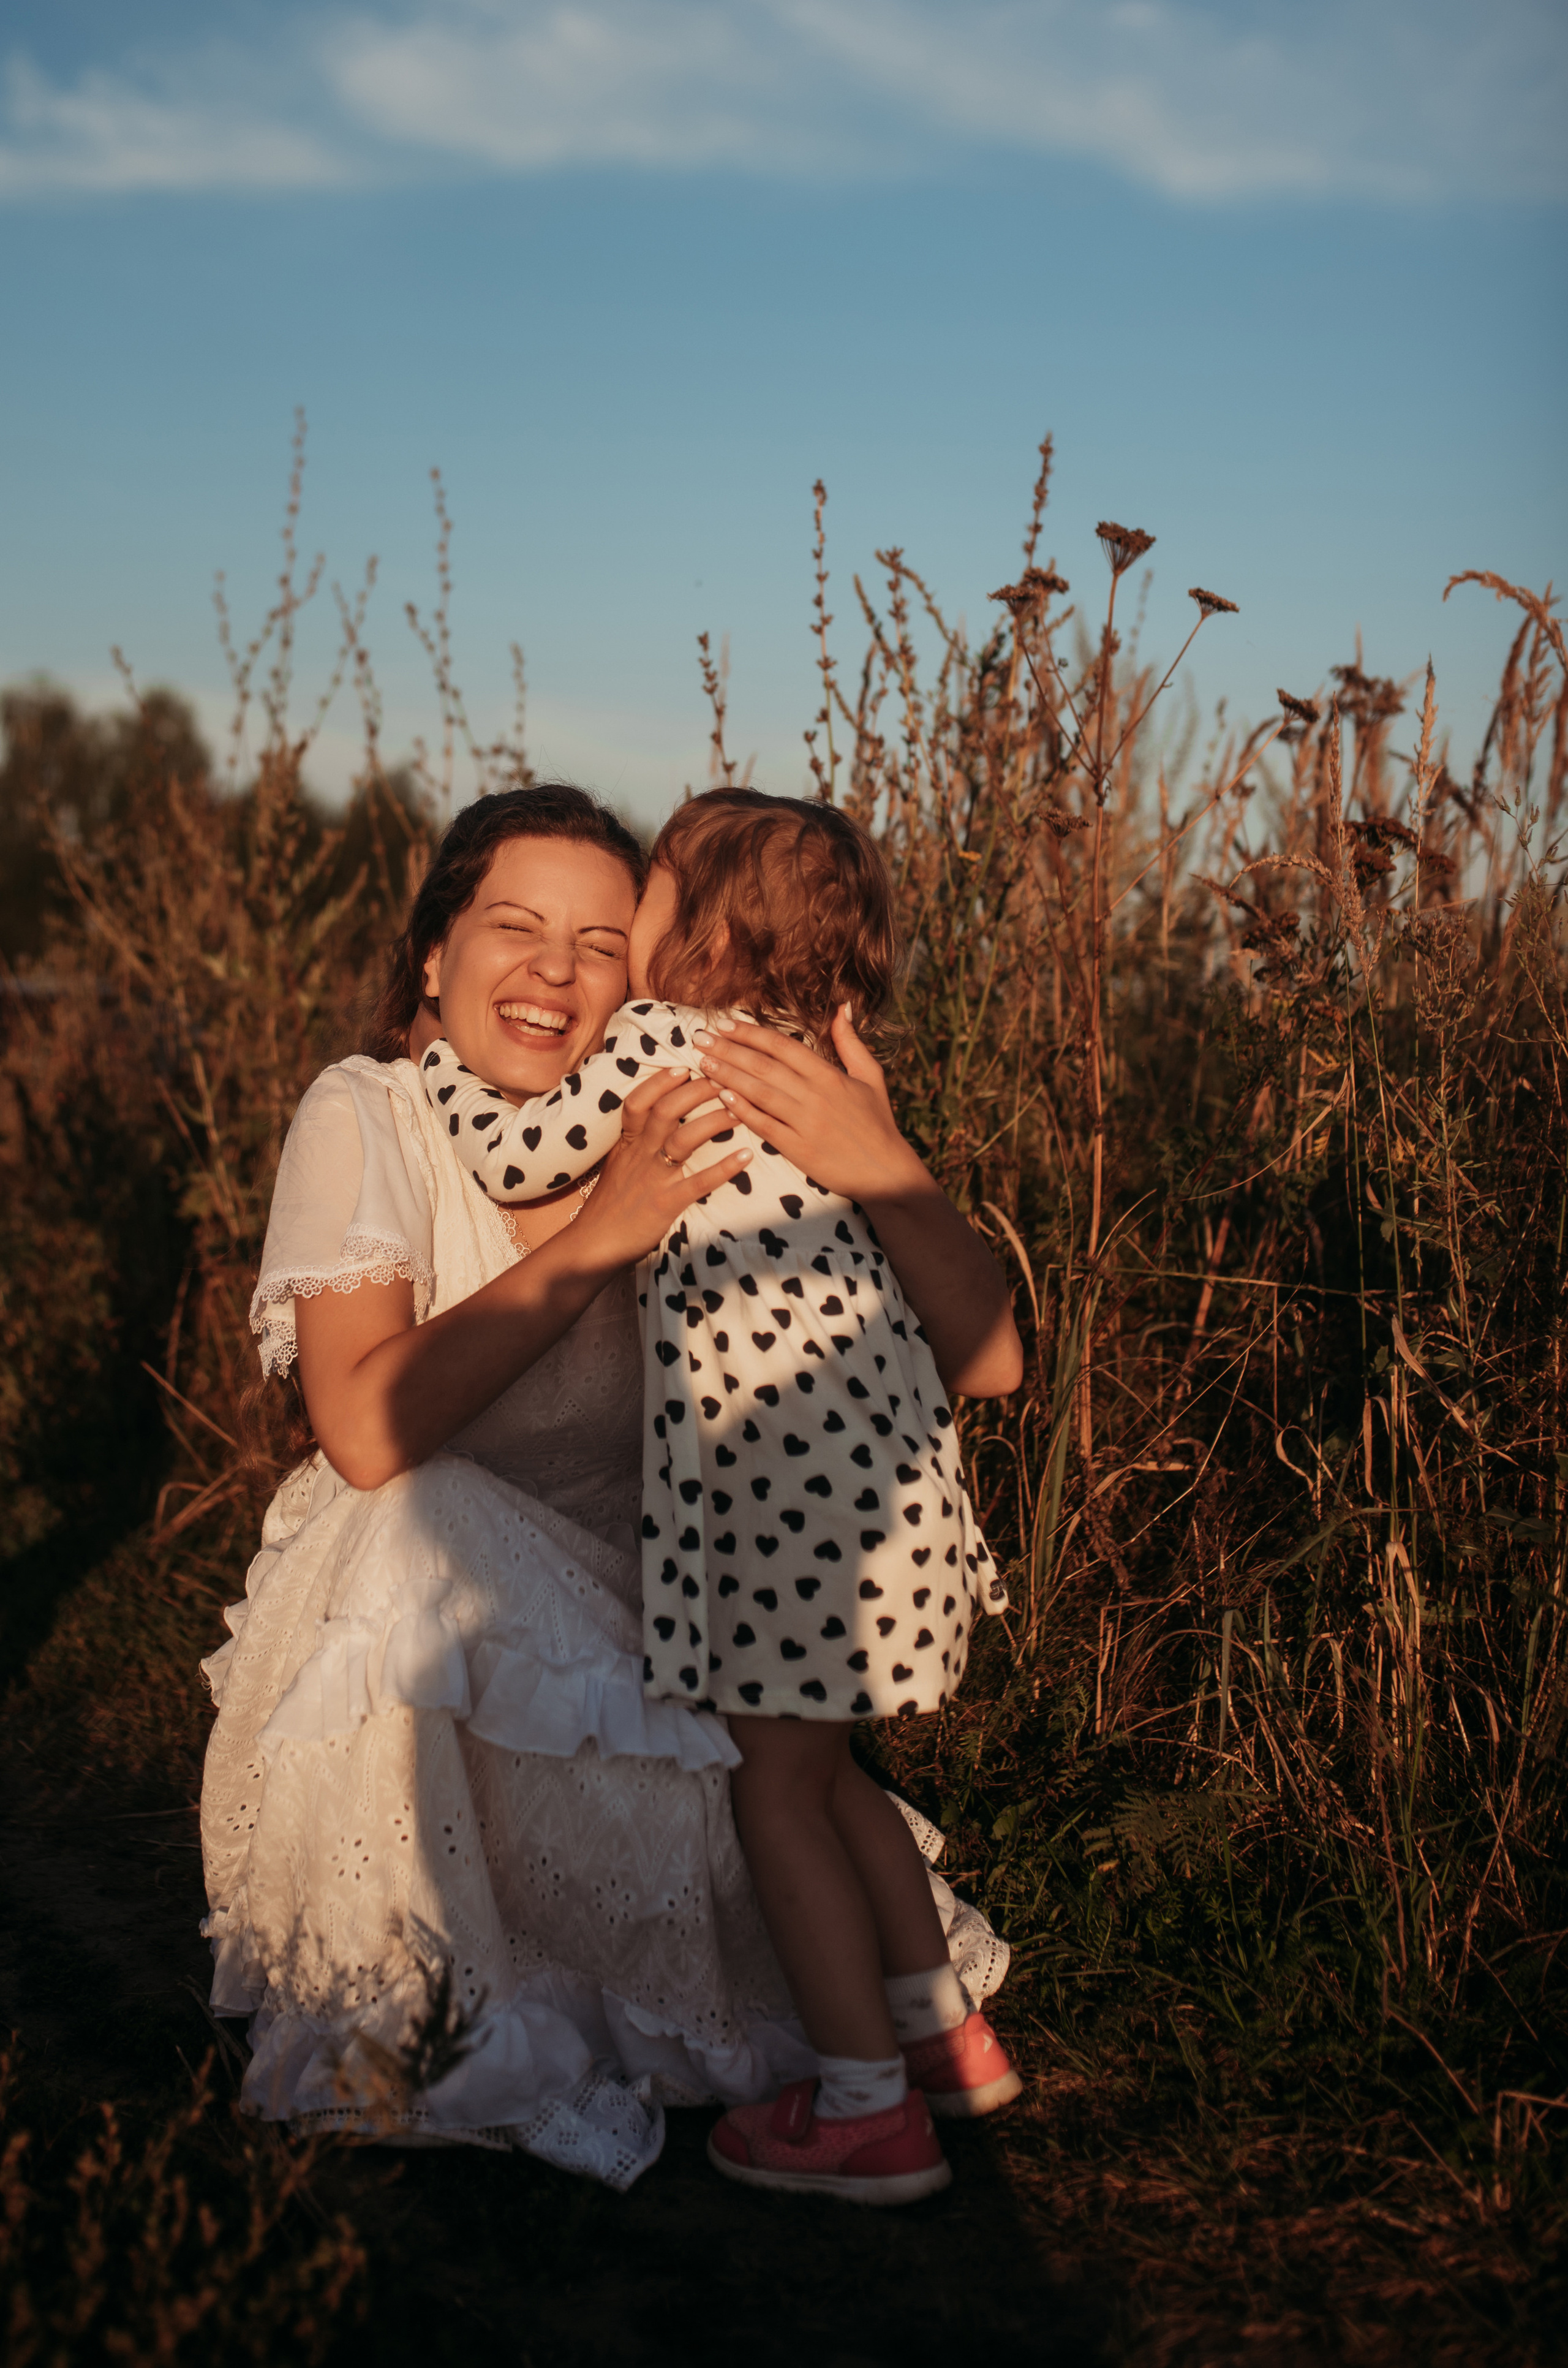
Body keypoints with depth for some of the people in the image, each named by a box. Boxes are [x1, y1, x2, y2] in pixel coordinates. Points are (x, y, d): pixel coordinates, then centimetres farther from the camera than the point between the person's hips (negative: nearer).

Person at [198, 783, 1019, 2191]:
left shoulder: (696, 1139, -9)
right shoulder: (368, 1119, -13)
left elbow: (985, 1357, -16)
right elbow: (367, 1433, -28)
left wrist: (887, 1170, -34)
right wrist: (596, 1237, -30)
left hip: (621, 1625, 3)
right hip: (406, 1629, -3)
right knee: (427, 1540, -33)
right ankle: (401, 2020, -14)